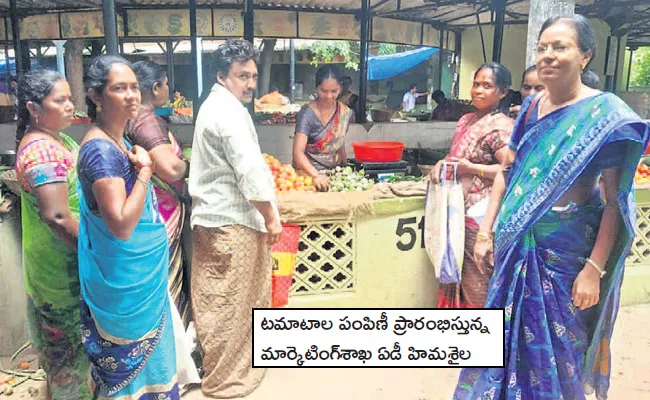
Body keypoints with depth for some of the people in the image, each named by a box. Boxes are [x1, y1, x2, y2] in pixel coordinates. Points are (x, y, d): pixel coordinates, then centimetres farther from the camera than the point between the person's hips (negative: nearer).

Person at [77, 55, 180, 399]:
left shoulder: (118, 142, 6)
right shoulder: (100, 150, -23)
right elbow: (122, 225, -30)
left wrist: (141, 166, 5)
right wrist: (144, 170, -25)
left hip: (141, 271, 9)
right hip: (125, 277, -9)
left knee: (142, 350, 24)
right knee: (128, 356, 10)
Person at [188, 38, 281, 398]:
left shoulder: (214, 105, 17)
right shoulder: (229, 111, -16)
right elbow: (249, 171, -22)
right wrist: (271, 218, -13)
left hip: (212, 217, 10)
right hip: (232, 222, -10)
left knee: (216, 301, 18)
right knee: (230, 304, 1)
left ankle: (220, 368, 34)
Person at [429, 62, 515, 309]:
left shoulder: (500, 127, -14)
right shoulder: (467, 120, 13)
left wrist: (471, 168, -20)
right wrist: (442, 163, 3)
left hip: (481, 213, -9)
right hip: (460, 208, 9)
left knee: (477, 277, 1)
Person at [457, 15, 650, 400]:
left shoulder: (605, 112, -12)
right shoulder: (531, 107, 5)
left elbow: (614, 199, -14)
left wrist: (595, 268, -18)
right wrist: (486, 232, 5)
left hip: (567, 248, -5)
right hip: (519, 243, 5)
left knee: (557, 341, 11)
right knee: (510, 333, 16)